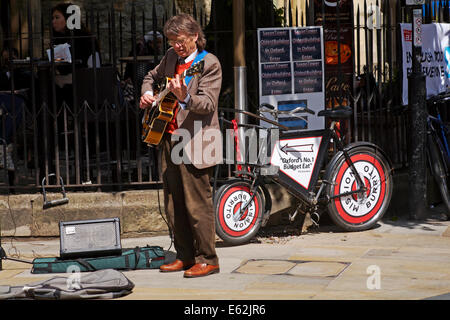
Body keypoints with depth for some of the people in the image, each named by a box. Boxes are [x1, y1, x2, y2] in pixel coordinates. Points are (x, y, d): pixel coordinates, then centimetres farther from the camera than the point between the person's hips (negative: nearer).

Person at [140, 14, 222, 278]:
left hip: (195, 144, -8)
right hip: (170, 140, 8)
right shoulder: (172, 57, 12)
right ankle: (185, 256, 23)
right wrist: (147, 94, 10)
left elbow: (209, 104, -21)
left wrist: (185, 98, -39)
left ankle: (208, 260, 2)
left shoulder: (209, 64, -10)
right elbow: (152, 76, 31)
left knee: (197, 205, -7)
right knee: (173, 205, 12)